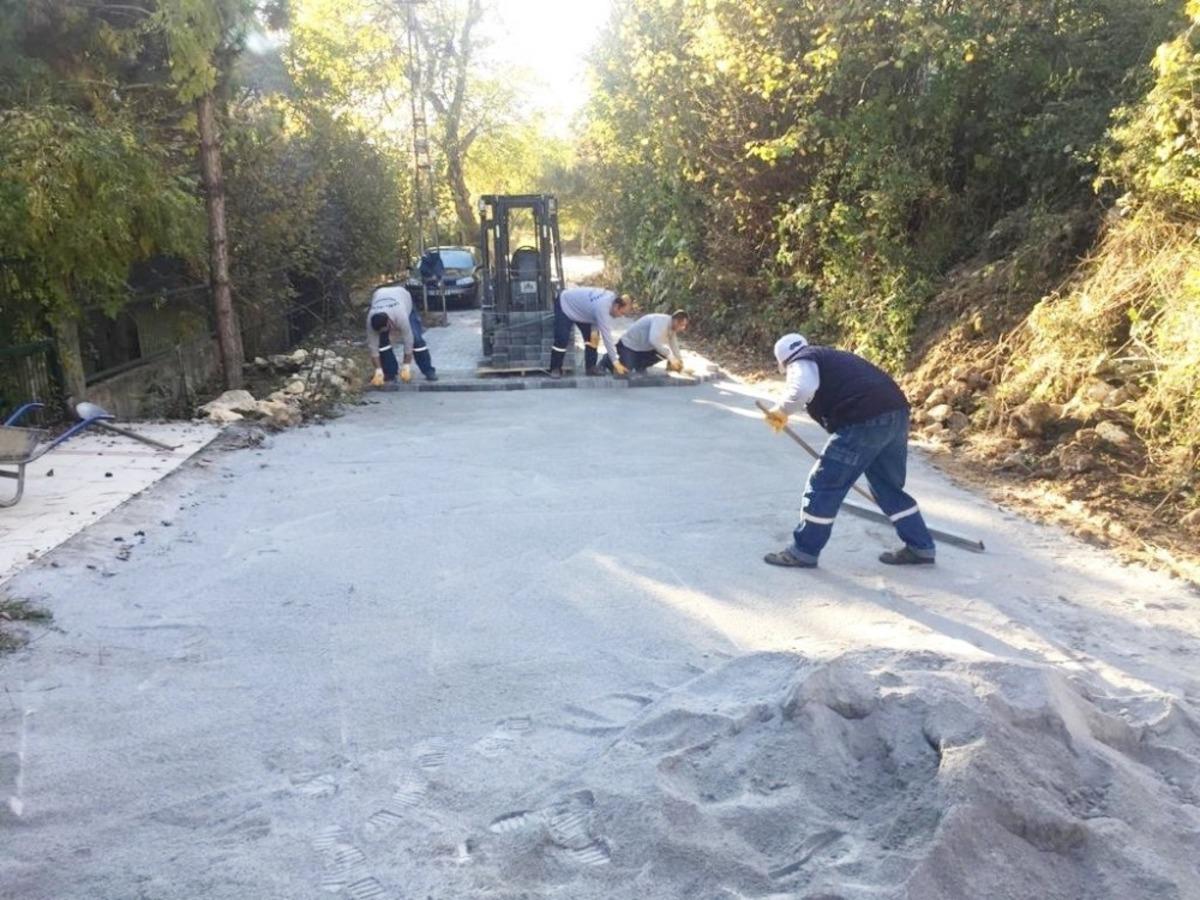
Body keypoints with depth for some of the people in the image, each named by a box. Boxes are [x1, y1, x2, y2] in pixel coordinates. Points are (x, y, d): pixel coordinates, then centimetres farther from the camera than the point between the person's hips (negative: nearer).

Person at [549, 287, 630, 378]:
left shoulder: (612, 298, -17)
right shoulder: (603, 308, -41)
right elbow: (607, 337, -40)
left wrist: (595, 331, -22)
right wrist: (616, 362, -39)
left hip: (580, 306, 8)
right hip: (565, 305, -8)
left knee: (591, 337, -1)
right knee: (562, 340, -16)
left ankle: (590, 367, 6)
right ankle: (555, 369, -3)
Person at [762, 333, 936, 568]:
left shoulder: (801, 363, 7)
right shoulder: (832, 358, 34)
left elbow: (803, 389, -18)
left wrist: (781, 411, -1)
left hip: (866, 421, -9)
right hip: (895, 412, 9)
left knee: (825, 485, 2)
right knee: (889, 487, 24)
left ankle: (803, 551, 10)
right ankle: (920, 548, 30)